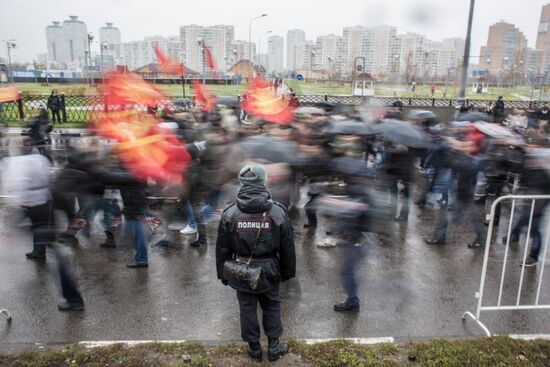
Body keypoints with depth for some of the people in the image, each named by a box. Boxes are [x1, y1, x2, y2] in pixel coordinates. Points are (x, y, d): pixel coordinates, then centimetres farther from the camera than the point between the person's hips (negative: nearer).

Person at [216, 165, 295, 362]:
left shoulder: (229, 213, -11)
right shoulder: (278, 211, -12)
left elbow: (222, 249, -3)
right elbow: (288, 248, -4)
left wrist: (223, 274, 9)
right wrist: (287, 272, 9)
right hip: (269, 272, 0)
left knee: (247, 309, 16)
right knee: (271, 308, 19)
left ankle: (254, 348, 29)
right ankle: (273, 346, 28)